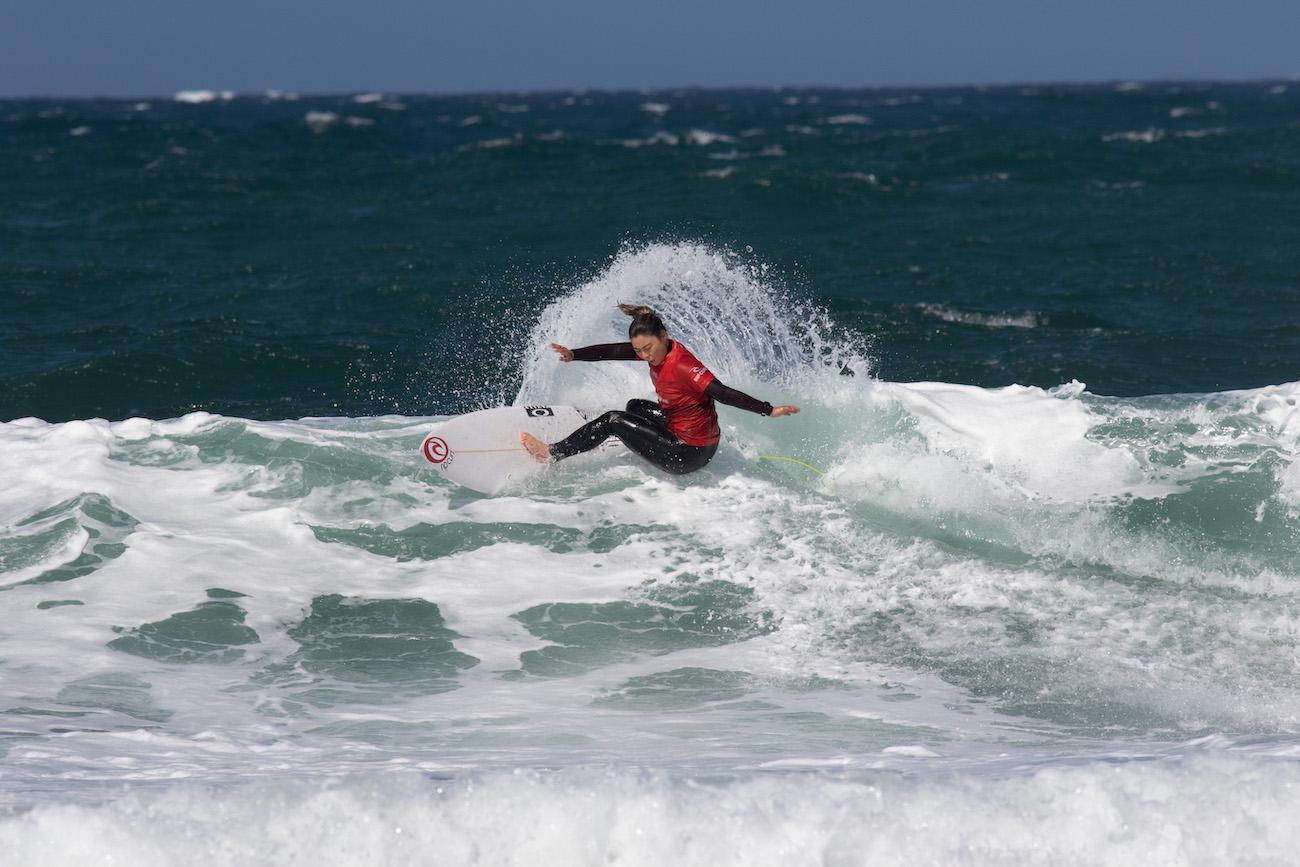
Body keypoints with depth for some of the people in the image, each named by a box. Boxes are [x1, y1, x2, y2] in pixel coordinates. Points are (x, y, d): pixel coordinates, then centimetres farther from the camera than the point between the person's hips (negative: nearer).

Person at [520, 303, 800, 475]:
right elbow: (613, 351, -4)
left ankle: (553, 454, 7)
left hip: (690, 454, -9)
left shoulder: (683, 367, -29)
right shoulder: (657, 349, -3)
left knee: (614, 420, -6)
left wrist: (769, 410, -42)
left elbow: (723, 394, -35)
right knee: (635, 407, 30)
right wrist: (574, 355, -15)